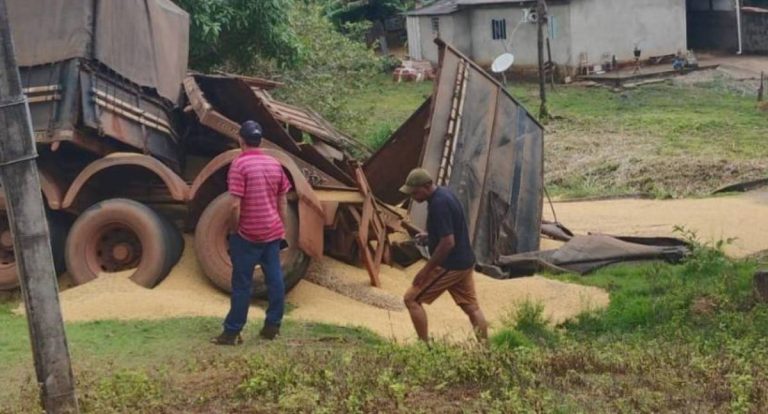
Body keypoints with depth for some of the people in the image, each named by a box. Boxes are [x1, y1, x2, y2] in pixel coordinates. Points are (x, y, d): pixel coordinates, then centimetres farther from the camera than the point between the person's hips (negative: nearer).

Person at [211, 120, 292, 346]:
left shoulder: (239, 164, -13)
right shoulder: (275, 164, 6)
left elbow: (236, 205, -18)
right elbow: (283, 201, 11)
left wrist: (235, 230, -6)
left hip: (249, 234, -6)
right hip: (273, 232, 6)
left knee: (242, 284, -1)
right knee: (275, 279, 9)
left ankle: (232, 332, 4)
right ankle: (273, 326, 15)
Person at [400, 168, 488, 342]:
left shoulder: (438, 204, -23)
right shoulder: (444, 194, 8)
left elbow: (448, 243, -25)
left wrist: (426, 270, -19)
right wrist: (429, 237, 12)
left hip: (450, 265, -10)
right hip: (464, 262, 10)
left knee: (412, 299, 0)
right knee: (472, 307, 13)